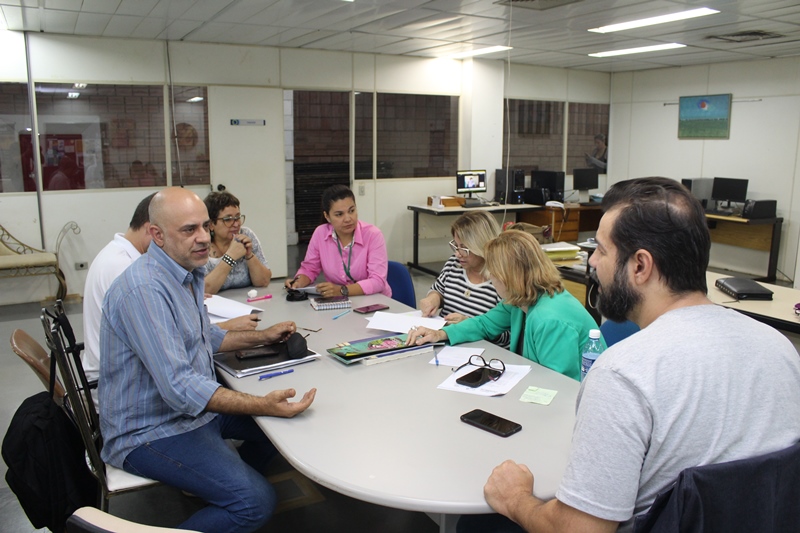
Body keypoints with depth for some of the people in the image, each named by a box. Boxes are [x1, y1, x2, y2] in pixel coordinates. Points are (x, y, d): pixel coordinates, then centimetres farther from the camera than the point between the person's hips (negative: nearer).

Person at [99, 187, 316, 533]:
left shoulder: (186, 272, 5)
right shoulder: (143, 289, -27)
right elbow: (179, 388, -32)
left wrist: (262, 337, 11)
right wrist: (263, 405, -36)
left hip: (195, 406, 10)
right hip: (151, 431, -10)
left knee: (286, 419, 16)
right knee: (256, 502, -22)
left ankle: (216, 484, 29)